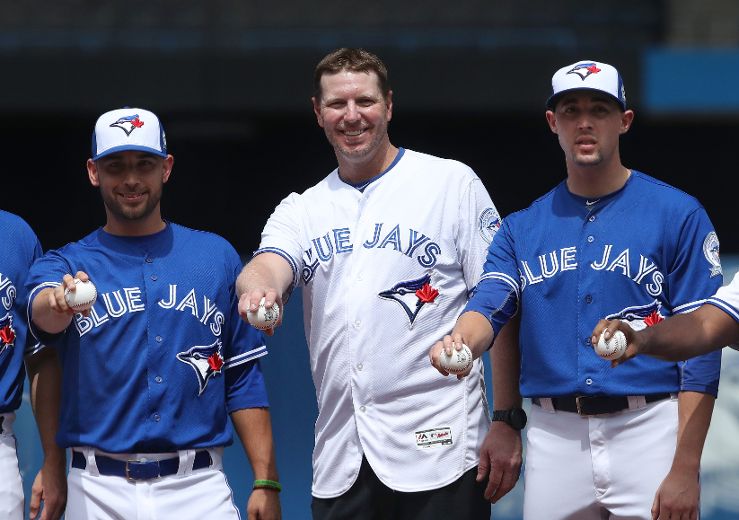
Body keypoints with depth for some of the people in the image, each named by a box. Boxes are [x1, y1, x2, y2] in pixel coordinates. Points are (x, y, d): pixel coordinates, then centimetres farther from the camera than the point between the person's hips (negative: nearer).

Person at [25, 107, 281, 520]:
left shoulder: (217, 257, 11)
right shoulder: (67, 266, 7)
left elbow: (244, 378, 9)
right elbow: (43, 313, -18)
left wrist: (266, 483, 1)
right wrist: (60, 303, -42)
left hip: (199, 486, 1)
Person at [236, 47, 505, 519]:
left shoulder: (453, 183, 4)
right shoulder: (302, 210, 15)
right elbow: (267, 267, -6)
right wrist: (258, 287, -32)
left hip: (439, 449, -4)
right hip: (339, 460, 4)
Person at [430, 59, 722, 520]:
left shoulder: (678, 215, 0)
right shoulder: (523, 227, 13)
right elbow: (489, 308, -2)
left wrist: (686, 470, -12)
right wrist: (459, 342, -28)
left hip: (648, 429, -3)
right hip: (553, 436, 3)